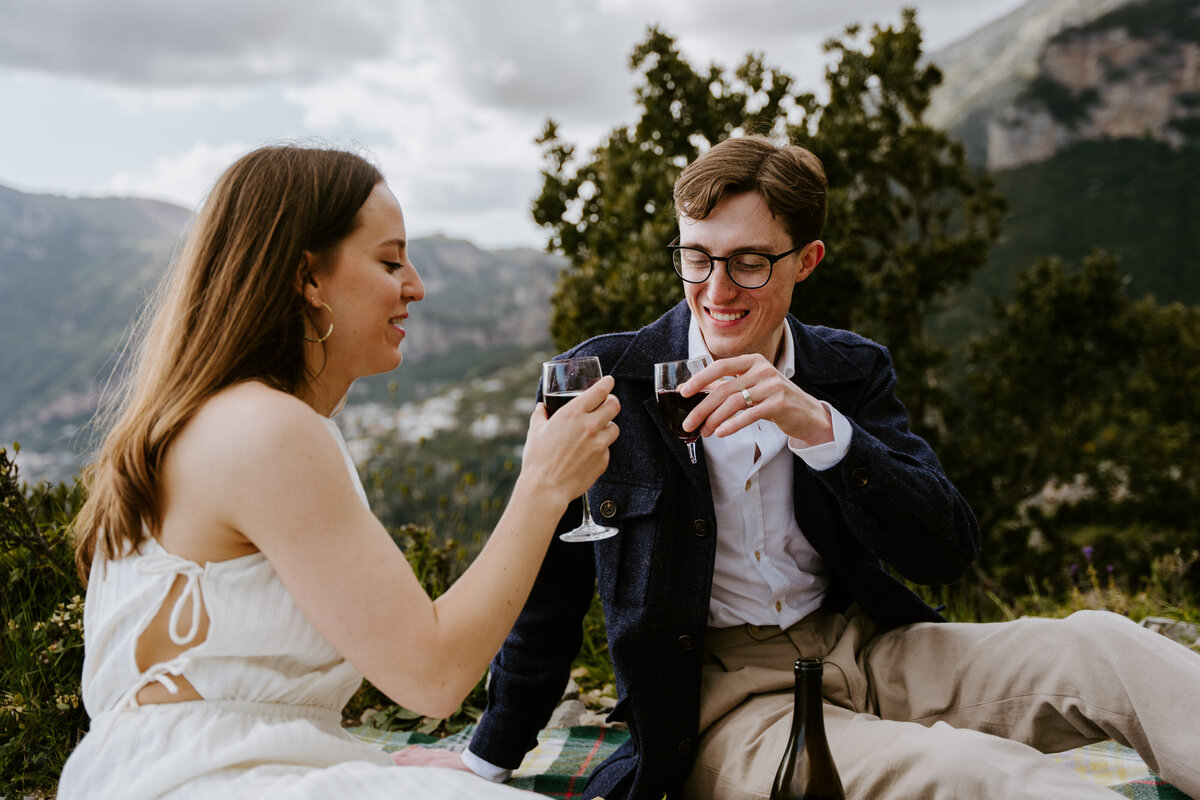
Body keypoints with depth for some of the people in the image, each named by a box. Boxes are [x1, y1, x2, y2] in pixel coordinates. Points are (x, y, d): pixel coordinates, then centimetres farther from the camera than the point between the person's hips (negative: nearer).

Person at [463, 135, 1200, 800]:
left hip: (862, 648, 4)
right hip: (715, 701, -3)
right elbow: (552, 589, 5)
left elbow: (948, 552, -5)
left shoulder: (853, 373, 4)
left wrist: (820, 429, -22)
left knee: (1101, 644, -19)